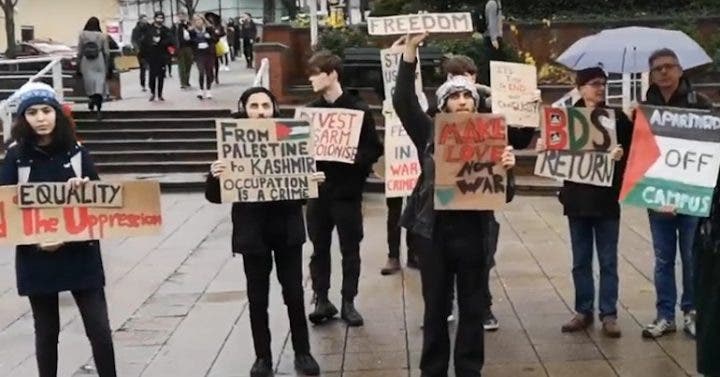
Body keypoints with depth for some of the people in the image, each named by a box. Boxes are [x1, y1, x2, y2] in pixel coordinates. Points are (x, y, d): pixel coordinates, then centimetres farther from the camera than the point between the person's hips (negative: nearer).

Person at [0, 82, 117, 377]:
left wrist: (84, 189, -18)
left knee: (99, 329, 0)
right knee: (46, 331, 12)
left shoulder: (76, 152, 1)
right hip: (36, 257, 0)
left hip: (80, 253, 1)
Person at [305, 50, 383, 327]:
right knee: (319, 247, 8)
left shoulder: (358, 109, -6)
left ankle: (348, 302, 15)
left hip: (347, 190, -3)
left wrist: (354, 158, -23)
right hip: (318, 189, 4)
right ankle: (321, 300, 18)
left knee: (350, 249, 6)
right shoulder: (312, 109, 6)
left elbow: (374, 149, -6)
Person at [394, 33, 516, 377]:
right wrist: (410, 49, -18)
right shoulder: (430, 134, 2)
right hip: (434, 230, 0)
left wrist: (506, 168, -24)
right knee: (435, 308, 10)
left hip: (472, 231, 1)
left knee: (472, 308, 9)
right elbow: (403, 100, -10)